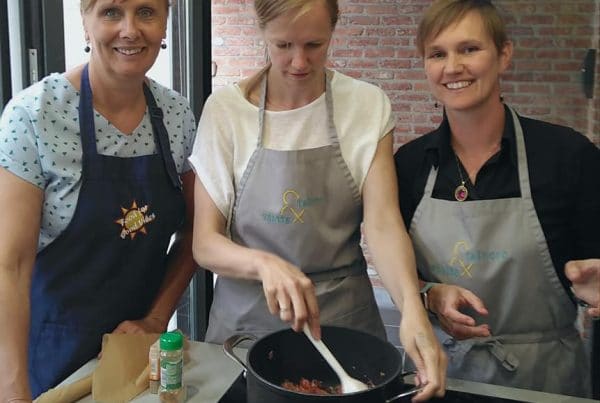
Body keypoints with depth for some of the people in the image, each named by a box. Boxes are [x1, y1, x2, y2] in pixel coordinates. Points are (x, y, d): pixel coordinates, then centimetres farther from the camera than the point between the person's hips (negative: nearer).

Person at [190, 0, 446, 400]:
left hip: (345, 313, 1)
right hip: (248, 313, 0)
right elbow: (204, 243, -9)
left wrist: (412, 306, -32)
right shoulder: (225, 109, -8)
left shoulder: (368, 105, -6)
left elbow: (383, 222, -14)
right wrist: (264, 262, -30)